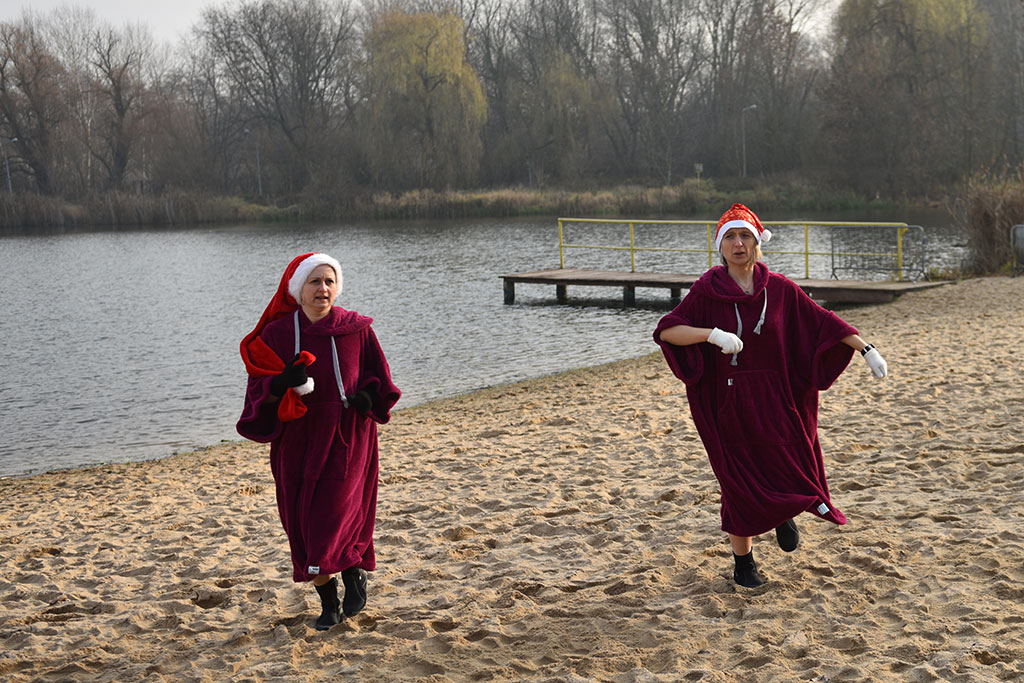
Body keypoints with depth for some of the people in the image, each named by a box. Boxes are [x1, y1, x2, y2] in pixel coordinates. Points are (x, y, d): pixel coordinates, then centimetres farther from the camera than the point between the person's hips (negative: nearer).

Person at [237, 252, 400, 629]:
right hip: (298, 441, 2)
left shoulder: (356, 329, -1)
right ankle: (328, 603, 21)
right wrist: (282, 383, -22)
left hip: (347, 437, -2)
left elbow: (378, 376, 10)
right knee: (305, 527, 6)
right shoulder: (276, 334, -1)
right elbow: (260, 389, -1)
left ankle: (353, 573, 13)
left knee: (336, 515, -15)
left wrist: (368, 396, -11)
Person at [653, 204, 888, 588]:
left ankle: (784, 514, 34)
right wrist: (712, 333, -29)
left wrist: (866, 348, -3)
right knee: (740, 482, 3)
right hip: (729, 402, -1)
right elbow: (666, 331, -14)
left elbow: (823, 321, 4)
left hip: (775, 400, 2)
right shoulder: (706, 290, -5)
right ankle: (742, 561, 25)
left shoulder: (779, 289, 1)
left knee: (790, 467, -4)